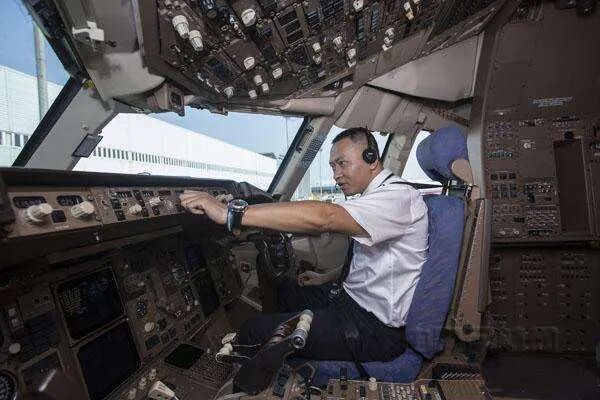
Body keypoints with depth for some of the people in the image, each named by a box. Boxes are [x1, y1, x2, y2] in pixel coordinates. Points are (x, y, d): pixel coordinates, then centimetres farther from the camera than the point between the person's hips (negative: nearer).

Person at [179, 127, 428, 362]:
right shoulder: (375, 197, 10)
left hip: (377, 329, -10)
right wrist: (327, 279, 16)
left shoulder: (398, 196, -22)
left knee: (255, 331, -14)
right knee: (284, 291, 22)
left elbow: (323, 218, -37)